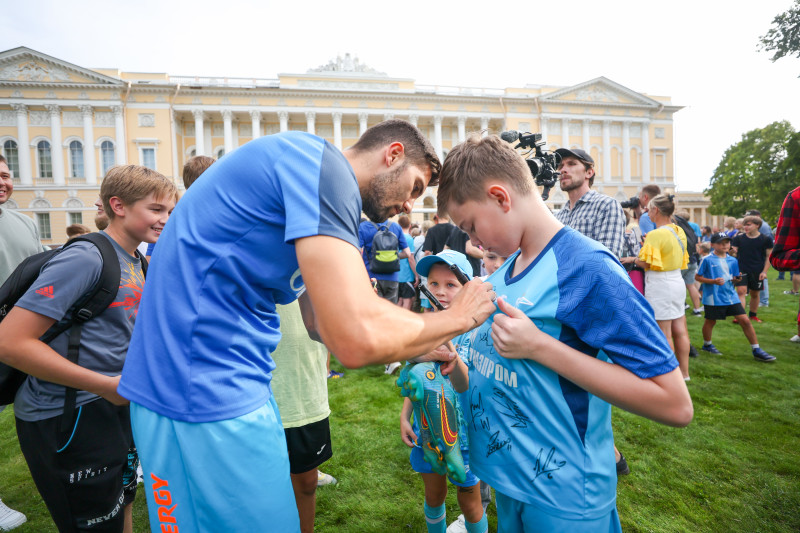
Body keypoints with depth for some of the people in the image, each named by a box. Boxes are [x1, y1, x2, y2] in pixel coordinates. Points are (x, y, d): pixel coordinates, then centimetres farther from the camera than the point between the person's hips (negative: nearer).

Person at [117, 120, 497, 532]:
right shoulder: (321, 163, -17)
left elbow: (322, 323, 16)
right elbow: (358, 340, -27)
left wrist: (424, 347, 15)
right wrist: (456, 317, -9)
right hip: (204, 398, -10)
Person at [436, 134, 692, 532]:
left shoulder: (587, 268, -21)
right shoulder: (503, 273, 2)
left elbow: (675, 405, -23)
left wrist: (540, 346, -27)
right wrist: (453, 366, -10)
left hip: (563, 500, -7)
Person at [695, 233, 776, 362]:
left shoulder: (732, 261, 8)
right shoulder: (707, 260, -8)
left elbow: (733, 278, 17)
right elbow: (698, 277, -6)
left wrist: (737, 278, -6)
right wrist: (713, 281, -18)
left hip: (731, 296, 5)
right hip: (713, 298, -5)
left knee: (745, 321, 1)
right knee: (710, 321, 9)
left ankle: (757, 350, 11)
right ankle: (707, 344, 31)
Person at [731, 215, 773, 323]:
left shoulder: (766, 239, -1)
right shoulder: (738, 238, -1)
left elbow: (769, 256, 3)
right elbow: (733, 251, -2)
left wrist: (764, 271, -3)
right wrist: (732, 250, -27)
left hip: (757, 272, 1)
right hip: (741, 270, -1)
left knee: (755, 294, 12)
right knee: (741, 291, -13)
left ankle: (753, 315, 29)